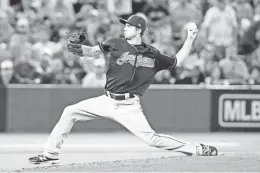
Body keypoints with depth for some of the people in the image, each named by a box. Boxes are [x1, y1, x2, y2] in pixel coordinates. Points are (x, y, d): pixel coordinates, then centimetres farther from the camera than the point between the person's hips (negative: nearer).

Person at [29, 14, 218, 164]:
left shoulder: (153, 55, 1)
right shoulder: (116, 44, 3)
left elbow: (177, 61, 13)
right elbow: (94, 51, 6)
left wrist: (190, 39, 7)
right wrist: (79, 49, -15)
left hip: (129, 106, -3)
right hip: (107, 101, 3)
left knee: (151, 138, -17)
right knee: (70, 112, -2)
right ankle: (51, 154, 8)